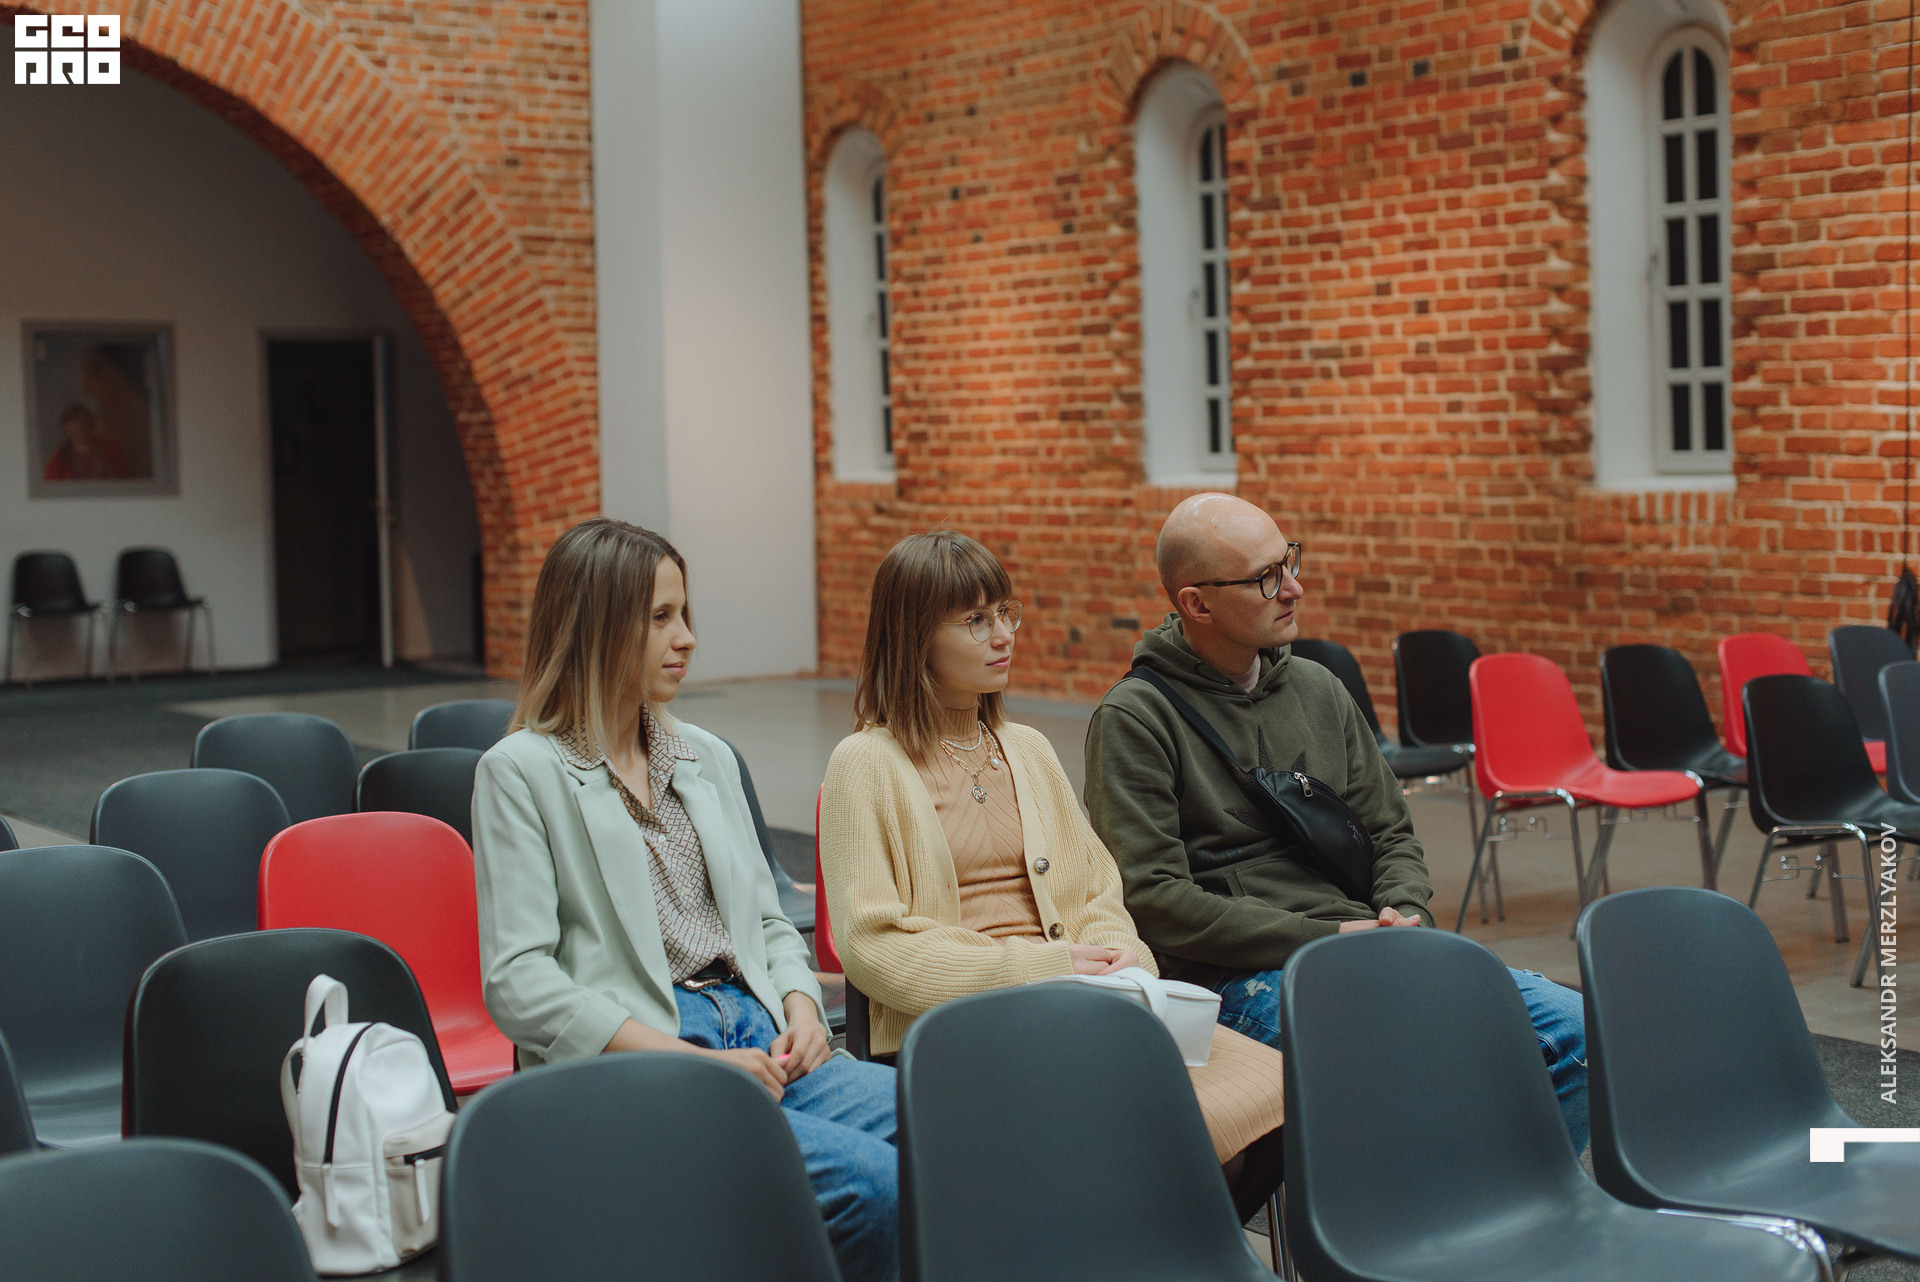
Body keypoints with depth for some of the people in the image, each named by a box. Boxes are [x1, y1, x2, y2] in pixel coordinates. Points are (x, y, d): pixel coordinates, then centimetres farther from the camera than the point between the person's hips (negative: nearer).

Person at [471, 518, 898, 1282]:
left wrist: (801, 1006, 2)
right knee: (870, 1181, -29)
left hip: (758, 1040, 6)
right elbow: (517, 982, -9)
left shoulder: (708, 759, 21)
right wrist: (689, 1062, -16)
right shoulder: (522, 772, 1)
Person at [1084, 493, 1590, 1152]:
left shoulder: (1317, 689, 17)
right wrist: (1326, 939, -14)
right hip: (1243, 978, -6)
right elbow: (1154, 899, -12)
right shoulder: (1134, 719, -4)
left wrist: (1405, 915, -1)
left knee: (1576, 1030, -12)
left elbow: (1390, 832, 23)